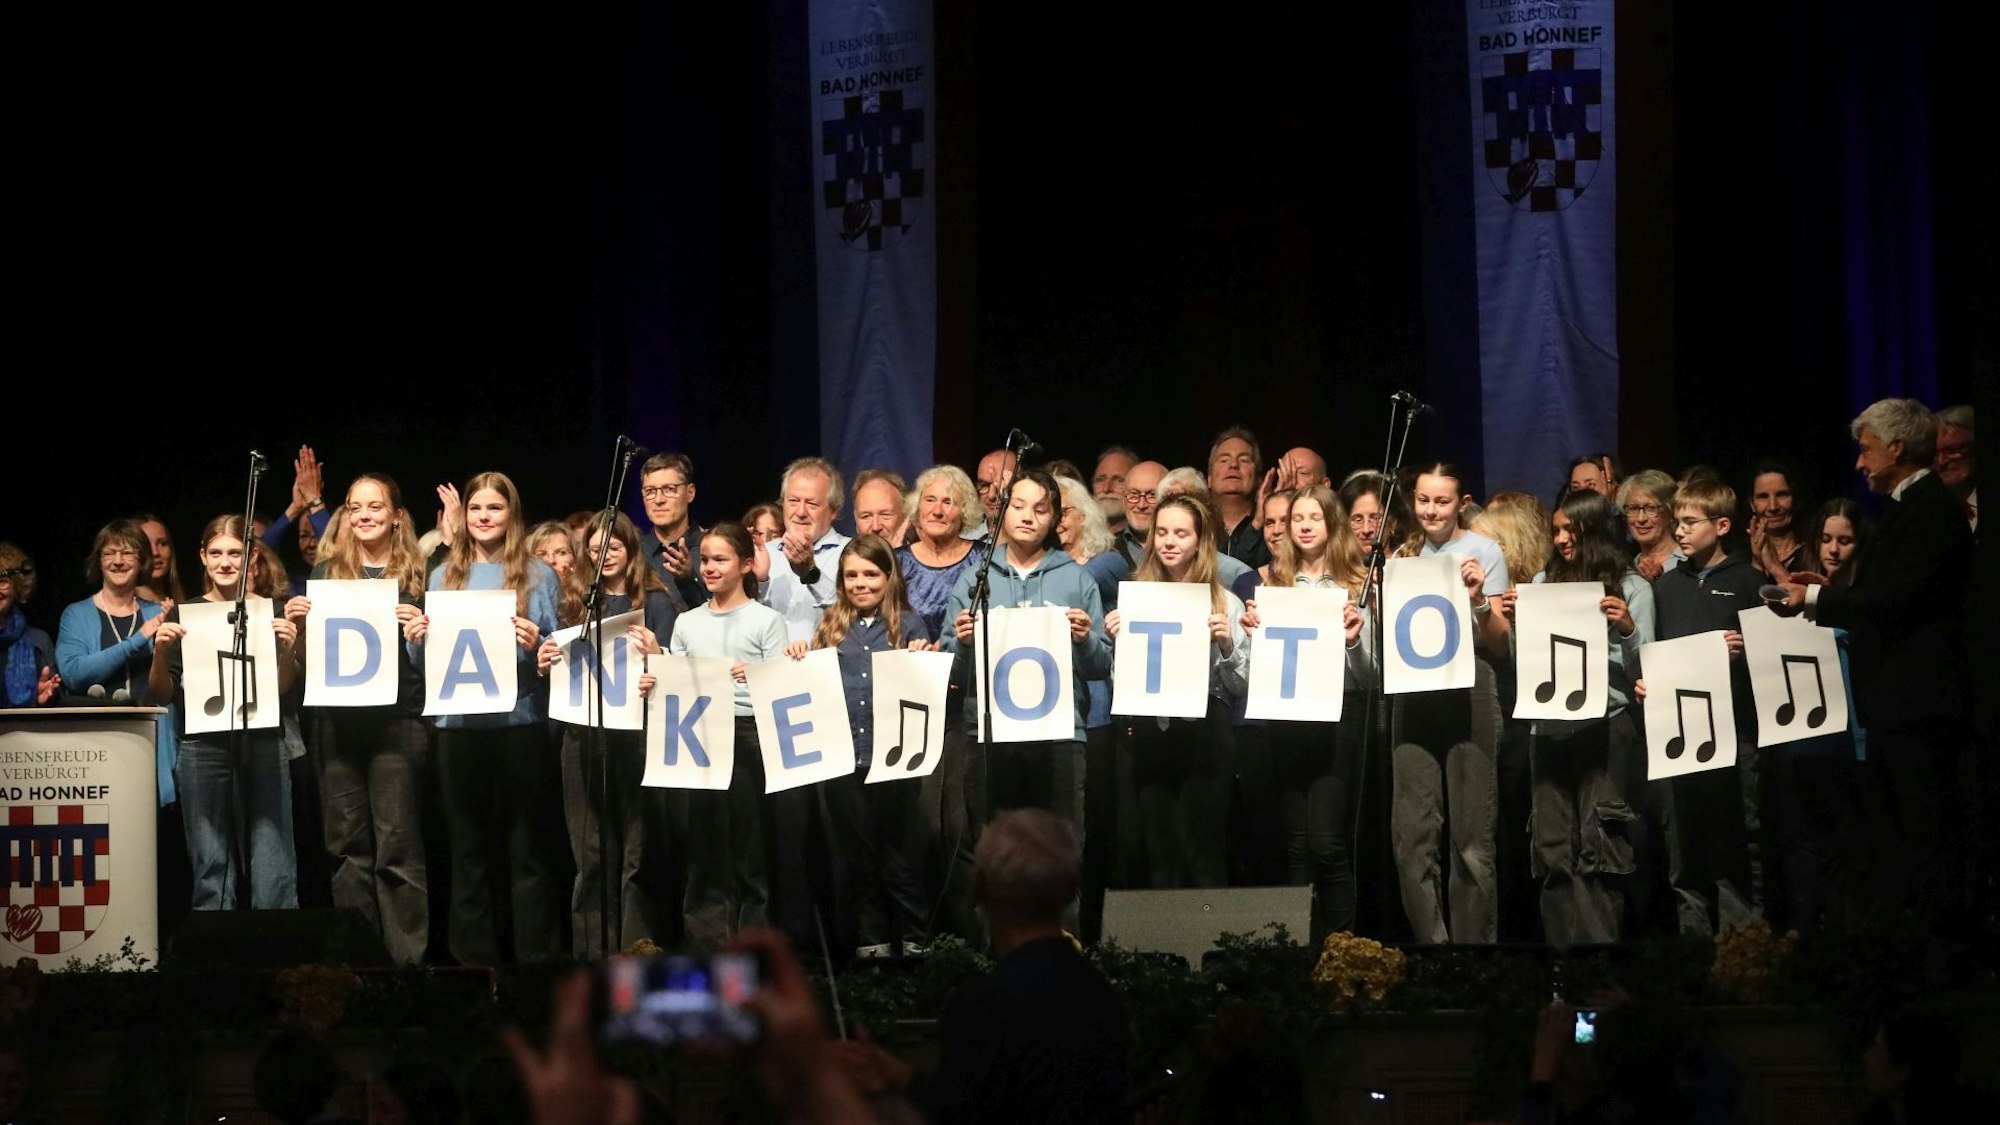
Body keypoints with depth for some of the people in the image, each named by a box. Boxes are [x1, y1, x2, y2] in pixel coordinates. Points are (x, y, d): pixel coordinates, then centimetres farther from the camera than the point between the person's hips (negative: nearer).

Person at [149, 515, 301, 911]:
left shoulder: (271, 613, 8)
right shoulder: (183, 615, 9)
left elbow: (285, 688, 6)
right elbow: (162, 693, 9)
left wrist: (288, 650, -12)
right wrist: (160, 652, -9)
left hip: (262, 745, 0)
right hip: (202, 747, 1)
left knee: (273, 871, -6)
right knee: (212, 868, -1)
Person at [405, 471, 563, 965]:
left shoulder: (538, 576, 5)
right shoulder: (444, 576, 14)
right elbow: (426, 662, 16)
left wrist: (536, 644, -16)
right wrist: (416, 640, -5)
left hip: (521, 722, -3)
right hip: (458, 724, 3)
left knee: (528, 849, -1)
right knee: (468, 850, 6)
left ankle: (536, 958, 2)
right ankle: (473, 959, 11)